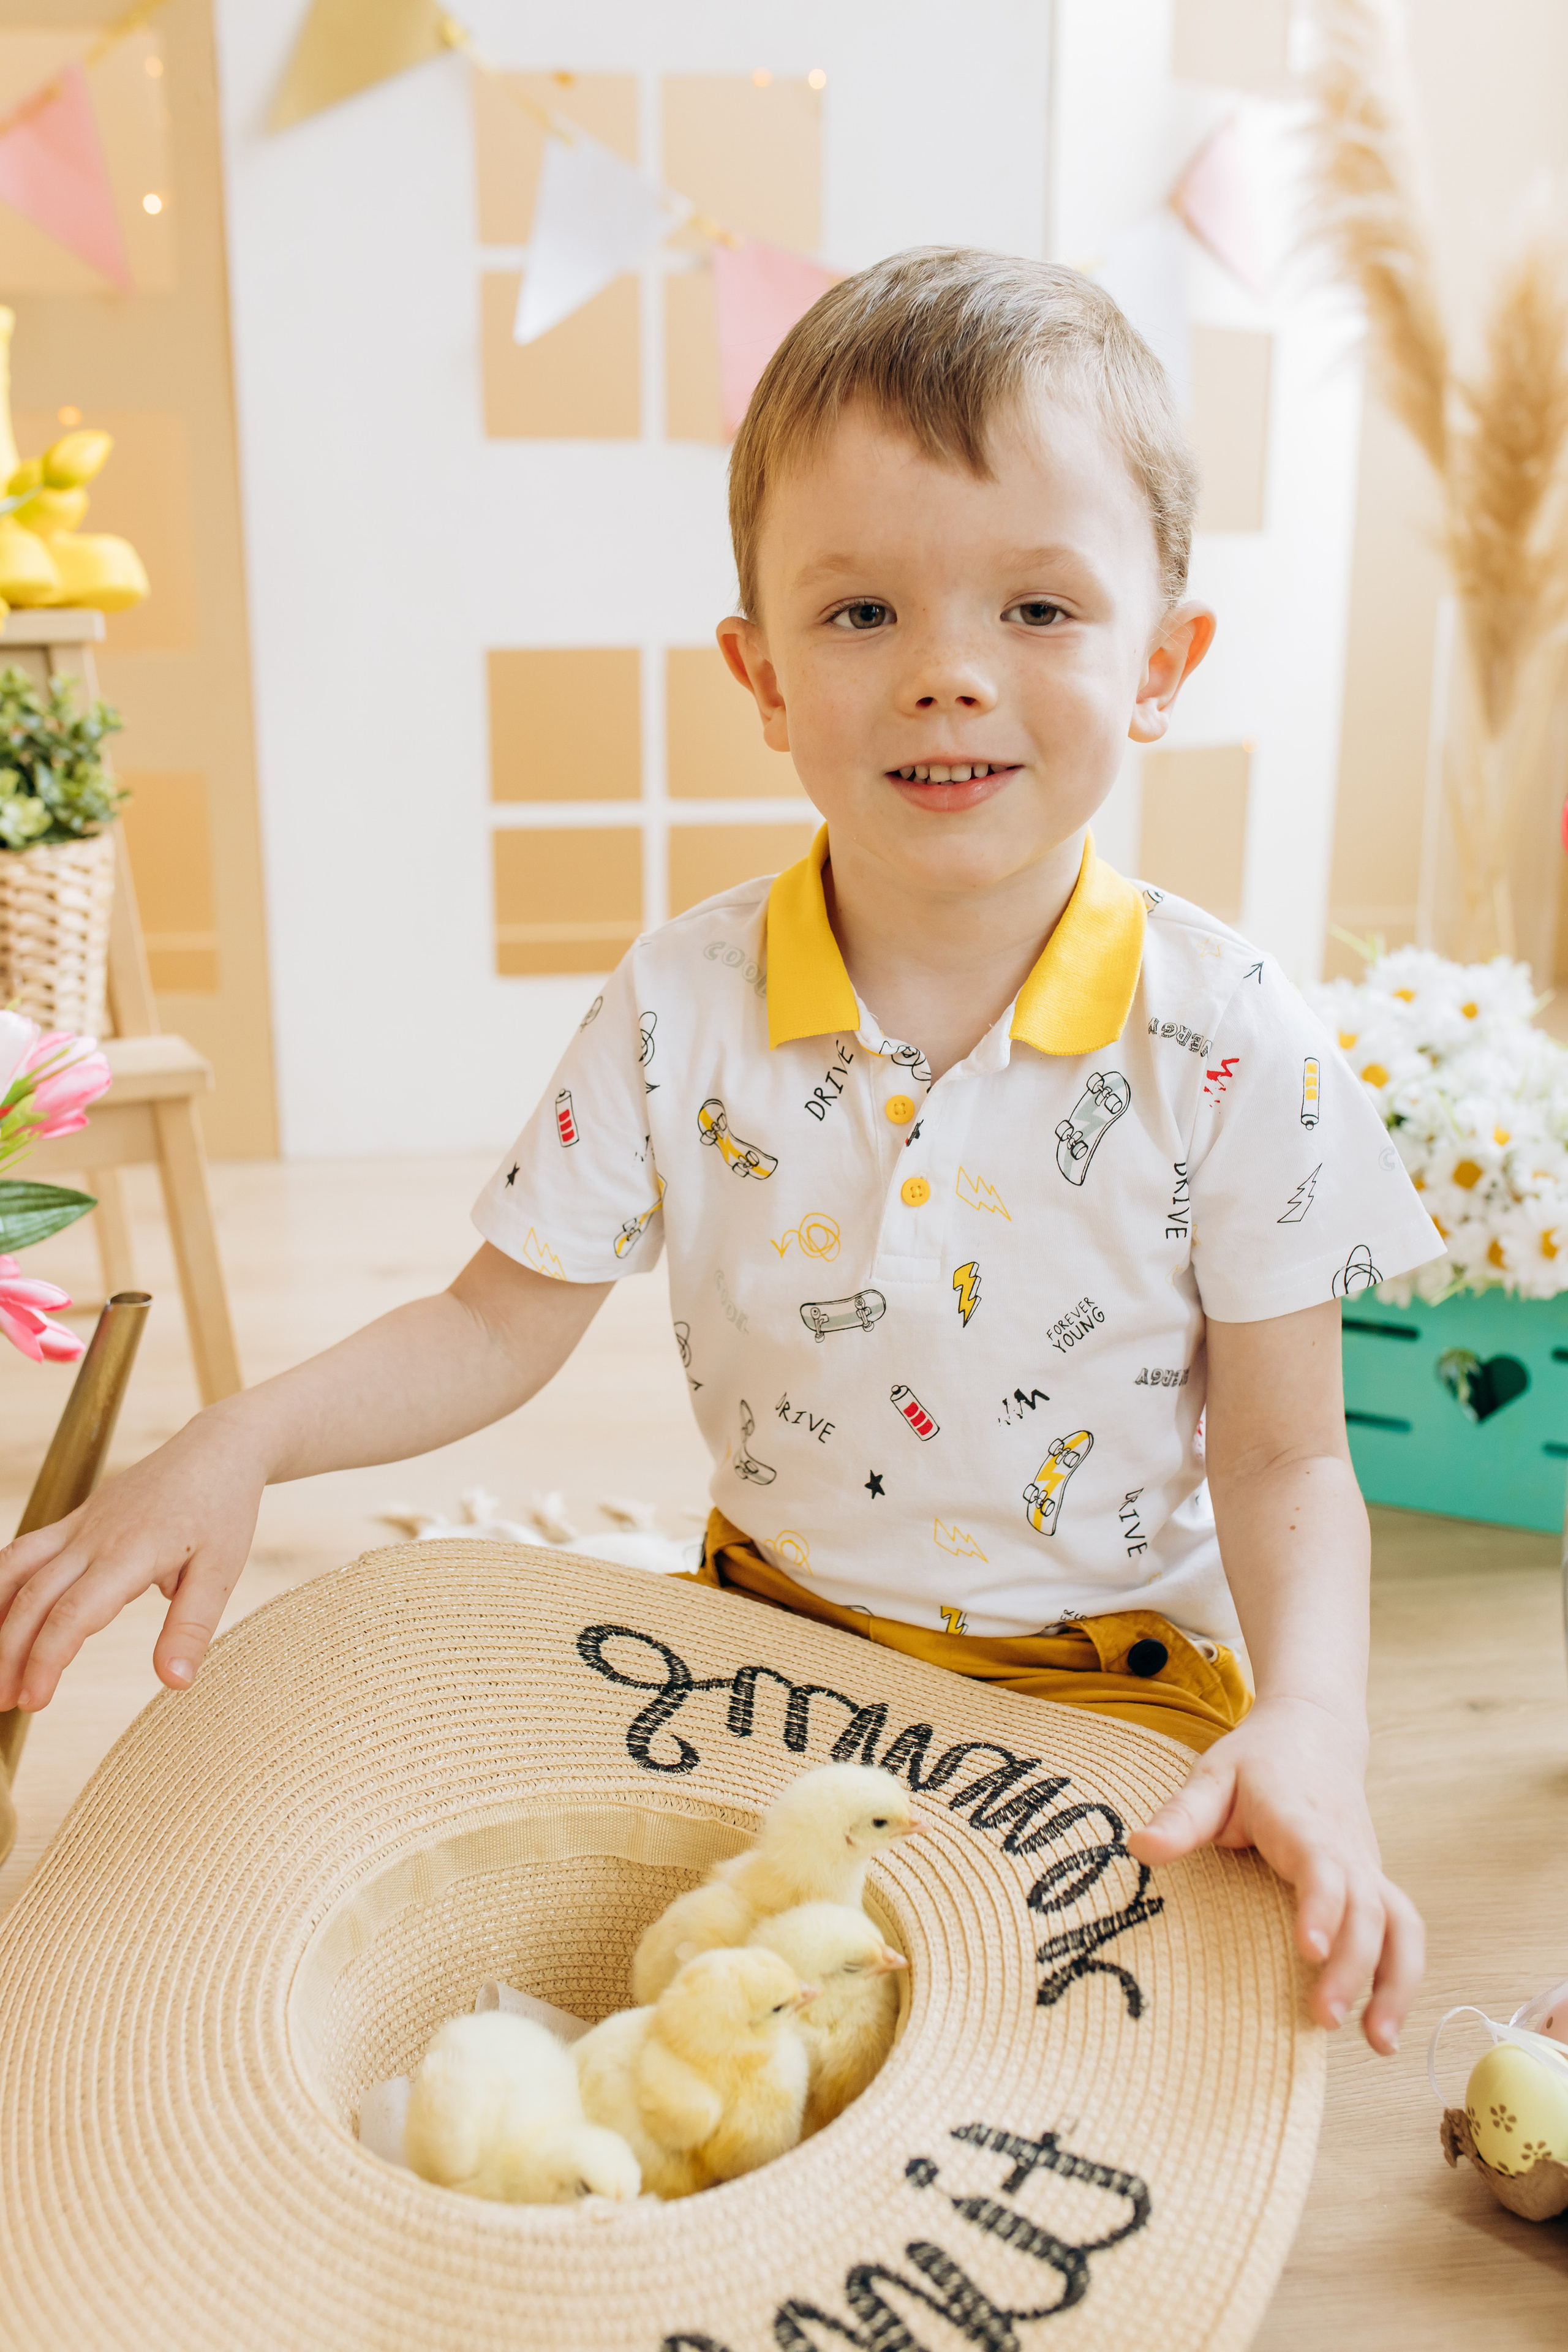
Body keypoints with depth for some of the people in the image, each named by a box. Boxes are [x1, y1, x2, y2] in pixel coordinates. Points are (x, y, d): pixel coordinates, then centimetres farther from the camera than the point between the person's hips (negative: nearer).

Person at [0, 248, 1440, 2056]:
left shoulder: (1228, 1044, -16)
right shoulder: (681, 1011, -11)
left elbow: (1285, 1459, -8)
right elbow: (501, 1321, -2)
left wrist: (1310, 1730, -25)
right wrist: (238, 1443, -17)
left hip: (1116, 1699, -1)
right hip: (772, 1645, 2)